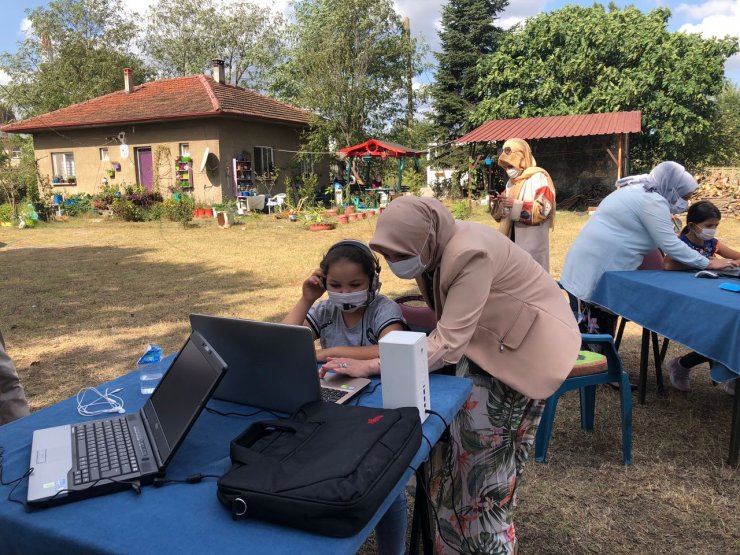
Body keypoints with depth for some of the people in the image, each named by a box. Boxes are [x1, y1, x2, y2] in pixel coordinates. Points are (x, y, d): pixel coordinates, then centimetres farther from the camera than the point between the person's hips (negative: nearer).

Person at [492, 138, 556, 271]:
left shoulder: (539, 178, -8)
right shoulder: (511, 181, 17)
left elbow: (543, 210, -19)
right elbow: (505, 213, 19)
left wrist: (516, 205, -25)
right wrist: (498, 205, -3)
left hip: (532, 242, -7)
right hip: (511, 240, 8)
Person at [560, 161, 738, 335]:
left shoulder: (639, 191, 18)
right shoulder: (653, 202, -14)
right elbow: (670, 245, -14)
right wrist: (708, 263, -6)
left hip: (591, 262, 10)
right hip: (599, 268, -10)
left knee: (593, 332, 14)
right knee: (601, 334, -4)